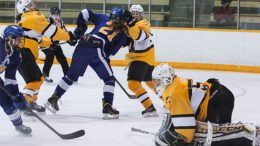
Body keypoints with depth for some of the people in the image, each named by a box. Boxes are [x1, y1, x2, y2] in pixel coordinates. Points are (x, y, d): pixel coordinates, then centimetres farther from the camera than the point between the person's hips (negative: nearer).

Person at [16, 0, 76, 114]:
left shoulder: (24, 20, 26)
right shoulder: (34, 16, -4)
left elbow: (36, 38, 30)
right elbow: (50, 30, -7)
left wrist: (50, 43, 27)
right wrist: (68, 36, 2)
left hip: (19, 53, 10)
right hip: (23, 53, -10)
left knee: (38, 78, 18)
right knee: (35, 79, -14)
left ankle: (31, 103, 21)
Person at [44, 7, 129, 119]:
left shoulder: (103, 18, 21)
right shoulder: (122, 33, 13)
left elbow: (85, 13, 15)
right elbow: (112, 51, 3)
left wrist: (80, 28, 26)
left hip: (82, 46, 5)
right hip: (97, 50, -5)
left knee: (71, 75, 19)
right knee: (109, 79, 8)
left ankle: (53, 99, 24)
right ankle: (107, 108, -4)